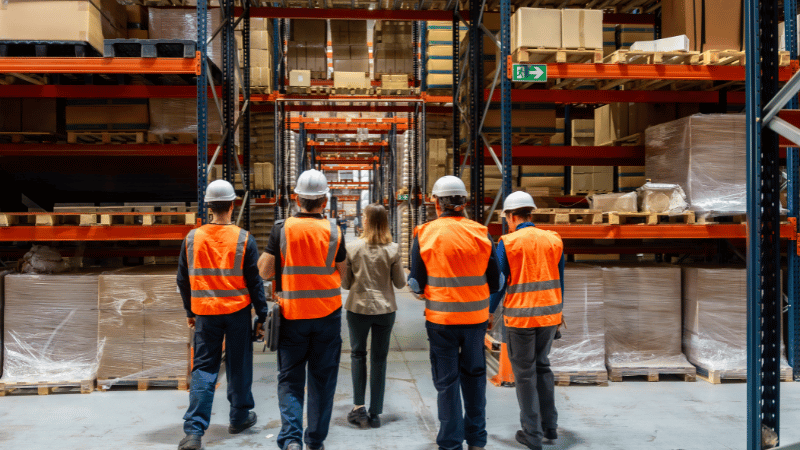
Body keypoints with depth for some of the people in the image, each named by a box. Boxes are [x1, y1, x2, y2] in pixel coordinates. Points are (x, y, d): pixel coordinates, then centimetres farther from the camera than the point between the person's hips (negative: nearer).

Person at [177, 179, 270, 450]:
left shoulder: (192, 238, 0)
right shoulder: (244, 239, -8)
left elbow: (183, 280, 7)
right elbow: (254, 282, -5)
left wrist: (190, 312, 20)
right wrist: (262, 316, 3)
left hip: (205, 313, 2)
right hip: (237, 311, -2)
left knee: (203, 369, 5)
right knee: (238, 366, 13)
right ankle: (240, 417, 29)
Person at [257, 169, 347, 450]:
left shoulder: (282, 229, -7)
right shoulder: (333, 232, -3)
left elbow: (265, 271, -1)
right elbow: (341, 274, 7)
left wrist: (268, 250, 14)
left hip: (292, 314, -1)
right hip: (327, 314, 1)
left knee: (290, 379, 9)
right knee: (322, 379, 11)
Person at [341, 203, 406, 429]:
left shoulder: (353, 247, -8)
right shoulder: (393, 249, -7)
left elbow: (345, 283, -2)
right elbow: (400, 282, -1)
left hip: (358, 308, -1)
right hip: (385, 309, 1)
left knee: (358, 354, 15)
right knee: (379, 359, 8)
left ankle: (359, 406, 6)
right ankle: (375, 413, 13)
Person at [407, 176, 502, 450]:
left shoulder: (425, 234, -7)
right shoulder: (481, 234, -2)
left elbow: (417, 284, -6)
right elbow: (495, 282, 2)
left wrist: (423, 289, 16)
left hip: (441, 317, -2)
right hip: (476, 316, 2)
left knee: (446, 380, 9)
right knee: (474, 375, 18)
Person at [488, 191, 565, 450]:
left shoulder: (508, 243, -8)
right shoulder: (554, 240, 5)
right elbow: (559, 281, 11)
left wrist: (489, 313, 5)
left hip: (520, 317, -5)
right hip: (549, 315, 5)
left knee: (524, 373, 6)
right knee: (542, 366, 20)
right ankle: (549, 426, 23)